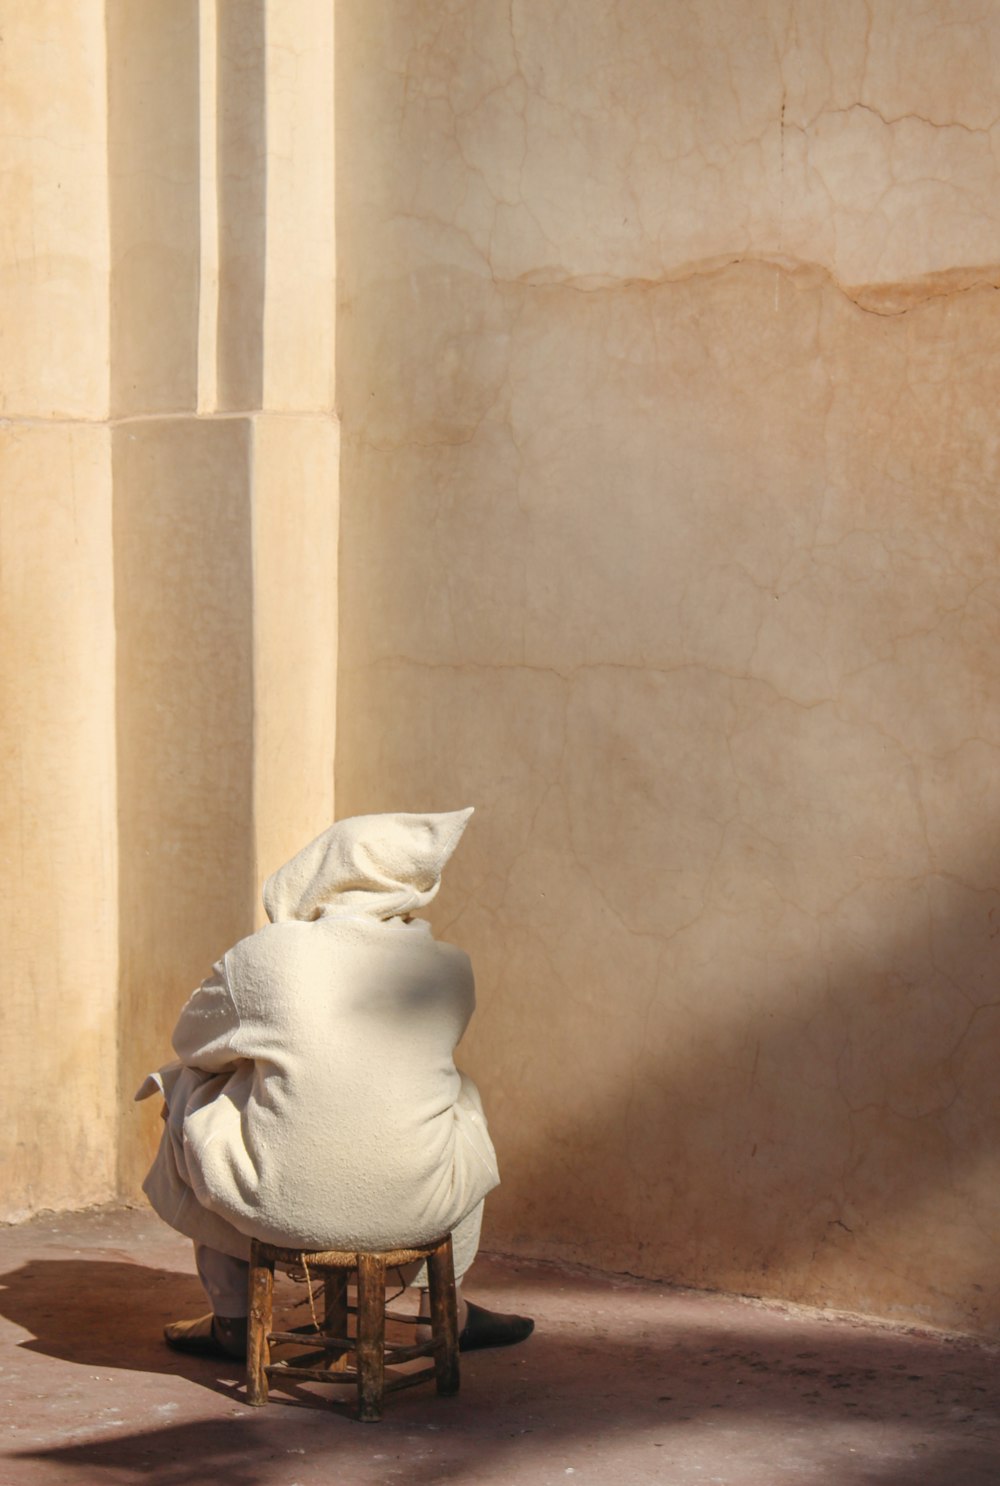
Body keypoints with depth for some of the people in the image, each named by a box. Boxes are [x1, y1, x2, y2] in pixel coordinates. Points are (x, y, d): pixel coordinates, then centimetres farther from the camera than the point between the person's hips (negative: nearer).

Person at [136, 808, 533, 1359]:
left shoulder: (262, 955, -9)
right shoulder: (449, 969, -2)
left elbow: (191, 1042, 10)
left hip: (284, 1208, -2)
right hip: (416, 1210, 2)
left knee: (191, 1091, 28)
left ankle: (231, 1320, 37)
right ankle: (448, 1311, 41)